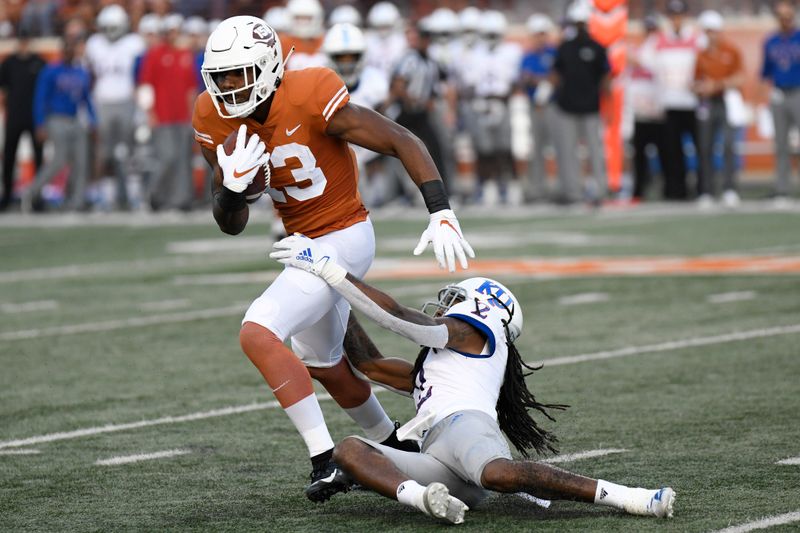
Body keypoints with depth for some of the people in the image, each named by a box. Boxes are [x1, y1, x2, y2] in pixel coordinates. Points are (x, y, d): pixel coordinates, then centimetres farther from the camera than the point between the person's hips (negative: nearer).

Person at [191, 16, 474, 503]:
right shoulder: (216, 120, -7)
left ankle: (326, 460, -19)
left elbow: (405, 143, -20)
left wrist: (441, 212, -28)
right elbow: (232, 225, -2)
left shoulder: (314, 101, -26)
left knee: (258, 334, -23)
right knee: (323, 366, 25)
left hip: (342, 239, -9)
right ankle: (395, 446, 47)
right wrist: (232, 186, -25)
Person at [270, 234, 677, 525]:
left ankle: (627, 497, -41)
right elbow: (372, 365, 51)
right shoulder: (432, 367, 45)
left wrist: (329, 270, 7)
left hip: (464, 424, -7)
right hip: (436, 460, 8)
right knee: (348, 450, -17)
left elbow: (399, 318, 8)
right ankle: (422, 496, -47)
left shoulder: (473, 331, 20)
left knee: (498, 474, -43)